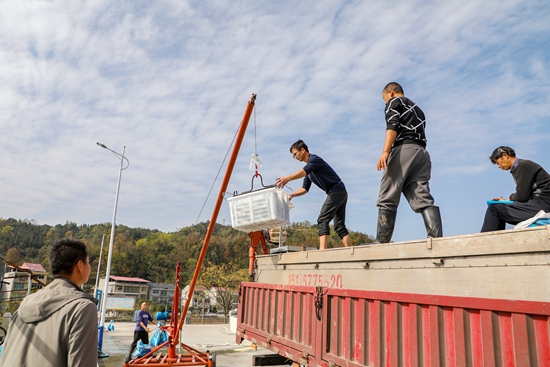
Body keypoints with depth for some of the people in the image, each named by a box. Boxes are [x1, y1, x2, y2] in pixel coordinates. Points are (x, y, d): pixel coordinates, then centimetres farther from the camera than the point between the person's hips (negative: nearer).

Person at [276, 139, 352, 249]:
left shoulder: (314, 159, -8)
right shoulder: (309, 167, 20)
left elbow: (304, 172, -30)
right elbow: (305, 188, 19)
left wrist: (287, 178, -43)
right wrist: (291, 195, 5)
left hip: (336, 191, -10)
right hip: (341, 193, 10)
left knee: (323, 220, -15)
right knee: (339, 225, 6)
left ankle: (322, 250, -23)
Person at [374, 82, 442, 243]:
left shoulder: (394, 102, 11)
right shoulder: (417, 109, 34)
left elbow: (392, 126, -8)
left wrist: (385, 152, -20)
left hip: (403, 150, -7)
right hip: (421, 153, 7)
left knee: (387, 200, -8)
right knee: (423, 199, -4)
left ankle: (381, 242, -11)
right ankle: (436, 238, -18)